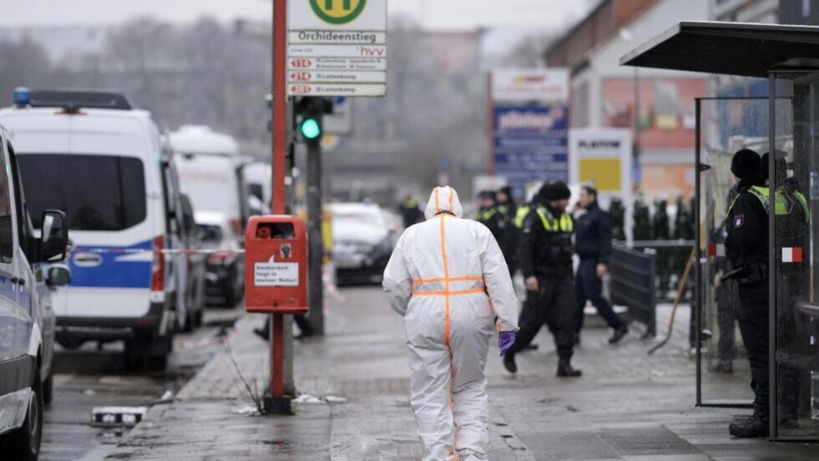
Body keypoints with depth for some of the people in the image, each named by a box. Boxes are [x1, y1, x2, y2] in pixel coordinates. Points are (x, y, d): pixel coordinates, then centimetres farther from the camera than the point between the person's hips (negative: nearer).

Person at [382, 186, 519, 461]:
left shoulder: (411, 235, 10)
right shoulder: (478, 232, 9)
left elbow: (394, 285, 5)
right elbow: (499, 281, 0)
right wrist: (507, 323, -2)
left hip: (426, 318, -1)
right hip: (470, 317, 1)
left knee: (430, 395, 4)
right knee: (470, 389, 14)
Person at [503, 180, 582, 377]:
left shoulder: (566, 218, 13)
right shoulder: (536, 218, -11)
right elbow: (525, 249, -19)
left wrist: (569, 275, 21)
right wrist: (529, 275, -28)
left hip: (562, 279, 6)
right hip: (541, 279, -6)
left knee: (566, 320, -4)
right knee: (532, 320, 0)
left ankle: (564, 363, -3)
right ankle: (510, 352, 22)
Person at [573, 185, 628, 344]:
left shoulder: (600, 215, -12)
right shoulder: (582, 216, 15)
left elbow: (606, 240, -17)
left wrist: (603, 262, -25)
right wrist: (575, 214, 9)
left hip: (593, 262, -9)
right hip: (583, 261, 9)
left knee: (595, 297, -10)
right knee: (577, 297, 8)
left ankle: (619, 326, -1)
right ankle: (574, 332, 13)